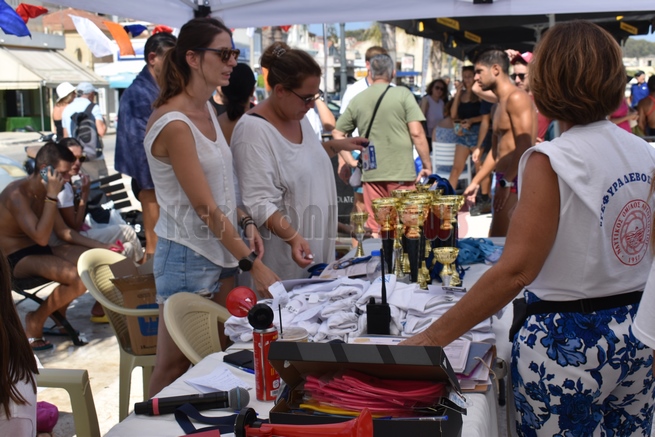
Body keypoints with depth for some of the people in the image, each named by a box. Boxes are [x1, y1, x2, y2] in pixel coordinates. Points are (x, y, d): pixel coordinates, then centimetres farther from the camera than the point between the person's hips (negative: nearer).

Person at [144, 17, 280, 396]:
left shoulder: (207, 109, 6)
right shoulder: (174, 125, -20)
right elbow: (205, 207, -21)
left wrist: (245, 222, 0)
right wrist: (253, 265, -19)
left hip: (221, 249, 8)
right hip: (188, 255, -8)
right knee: (174, 367, 6)